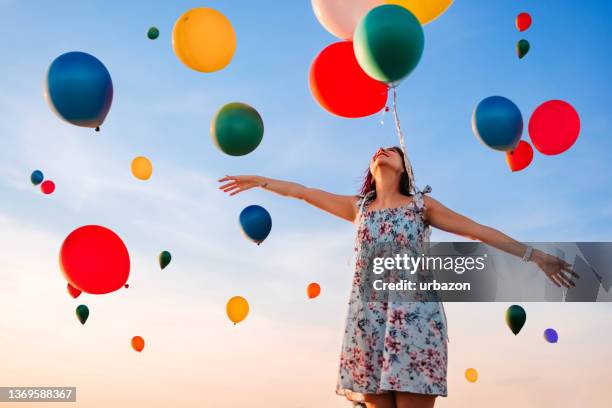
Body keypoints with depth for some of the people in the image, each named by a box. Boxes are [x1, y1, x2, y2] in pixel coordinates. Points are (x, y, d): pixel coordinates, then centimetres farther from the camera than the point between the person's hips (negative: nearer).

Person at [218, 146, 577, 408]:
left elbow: (478, 230, 8)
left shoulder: (422, 205, 11)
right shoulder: (358, 207, 19)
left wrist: (534, 255, 5)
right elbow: (304, 192, 24)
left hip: (414, 314, -3)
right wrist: (260, 181, 27)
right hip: (368, 316, 3)